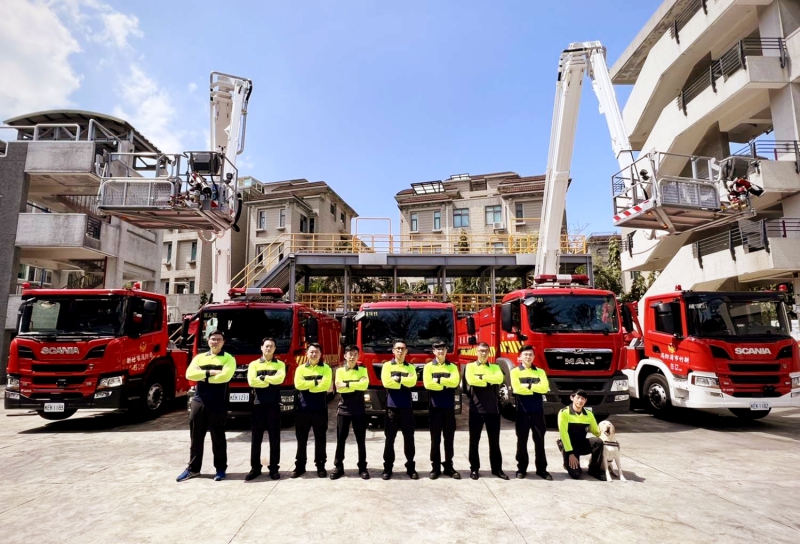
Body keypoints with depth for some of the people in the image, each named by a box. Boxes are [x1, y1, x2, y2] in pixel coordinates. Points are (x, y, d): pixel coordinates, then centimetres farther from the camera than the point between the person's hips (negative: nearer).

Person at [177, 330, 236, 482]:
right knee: (196, 437, 12)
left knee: (218, 438, 5)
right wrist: (210, 372, -14)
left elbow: (225, 376, -18)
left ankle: (220, 468, 17)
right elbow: (189, 374, -5)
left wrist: (203, 377, -9)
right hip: (198, 402, 4)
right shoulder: (199, 357, 12)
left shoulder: (228, 358, 0)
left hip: (218, 405, -4)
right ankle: (193, 468, 25)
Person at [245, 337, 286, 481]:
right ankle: (255, 468, 16)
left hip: (273, 405, 0)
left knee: (274, 438, 4)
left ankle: (274, 468, 13)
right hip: (258, 404, 1)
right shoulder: (254, 364, 7)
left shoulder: (280, 364, 7)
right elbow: (251, 381, -10)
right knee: (256, 438, 6)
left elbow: (279, 379, -13)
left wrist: (262, 377, -8)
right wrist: (271, 381, -9)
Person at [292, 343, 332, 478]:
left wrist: (307, 385, -10)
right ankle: (299, 466, 20)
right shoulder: (300, 368, 6)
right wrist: (316, 382, -12)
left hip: (320, 409, -1)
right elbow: (298, 384, -10)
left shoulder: (326, 369, 2)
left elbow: (325, 385, -14)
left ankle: (320, 466, 17)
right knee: (301, 439, 9)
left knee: (320, 439, 6)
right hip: (302, 408, 2)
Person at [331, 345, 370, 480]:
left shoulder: (363, 370, 4)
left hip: (359, 410, 0)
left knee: (361, 440, 5)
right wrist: (357, 384, -13)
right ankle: (338, 467, 17)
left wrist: (347, 384, -15)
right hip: (343, 409, 0)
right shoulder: (340, 370, 4)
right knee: (340, 440, 6)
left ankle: (362, 468, 15)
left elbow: (364, 385, -14)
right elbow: (338, 387, -12)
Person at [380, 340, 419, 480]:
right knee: (390, 438, 4)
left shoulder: (411, 367, 9)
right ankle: (387, 467, 14)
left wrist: (397, 379, -9)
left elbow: (412, 382, -9)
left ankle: (410, 467, 17)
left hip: (406, 407, 2)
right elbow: (386, 382, -13)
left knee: (409, 438, 6)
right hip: (391, 406, -1)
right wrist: (405, 382, -7)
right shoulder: (387, 366, 4)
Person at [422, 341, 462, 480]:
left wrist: (438, 380, -10)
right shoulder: (428, 367, 2)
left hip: (449, 407, 2)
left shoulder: (453, 367, 8)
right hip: (435, 407, -2)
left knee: (449, 439, 8)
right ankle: (435, 468, 12)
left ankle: (449, 467, 18)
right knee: (435, 439, 4)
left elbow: (455, 382, -9)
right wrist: (446, 384, -7)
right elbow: (428, 384, -13)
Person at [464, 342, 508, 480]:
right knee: (474, 440, 5)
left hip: (493, 409, 2)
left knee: (494, 440, 9)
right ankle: (474, 468, 16)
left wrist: (481, 377, -12)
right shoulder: (470, 366, 3)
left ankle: (497, 468, 19)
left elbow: (499, 379, -11)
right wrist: (490, 381, -9)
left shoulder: (495, 367, 11)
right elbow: (470, 380, -17)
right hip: (476, 409, -2)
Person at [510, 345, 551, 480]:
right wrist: (535, 388, -7)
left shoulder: (540, 372, 9)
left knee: (539, 440, 6)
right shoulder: (515, 371, 1)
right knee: (522, 440, 5)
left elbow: (545, 388, -7)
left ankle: (542, 469, 17)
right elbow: (517, 389, -14)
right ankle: (521, 468, 16)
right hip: (522, 410, -2)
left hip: (537, 410, 2)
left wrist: (528, 385, -12)